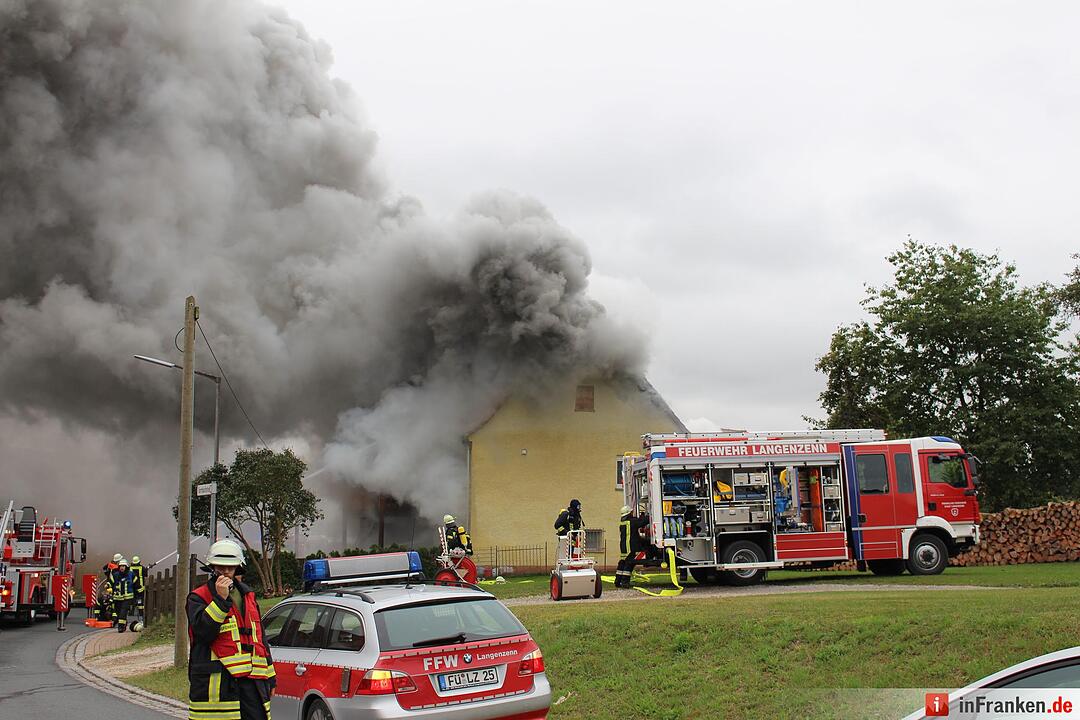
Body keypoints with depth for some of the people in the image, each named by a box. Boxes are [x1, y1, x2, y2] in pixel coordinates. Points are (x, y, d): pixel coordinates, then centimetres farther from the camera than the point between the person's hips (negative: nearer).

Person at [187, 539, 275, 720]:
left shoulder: (248, 596, 20)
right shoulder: (198, 598, 2)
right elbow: (202, 631, -16)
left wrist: (269, 677, 23)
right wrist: (220, 599, -18)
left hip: (252, 681, 5)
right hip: (215, 683, -5)